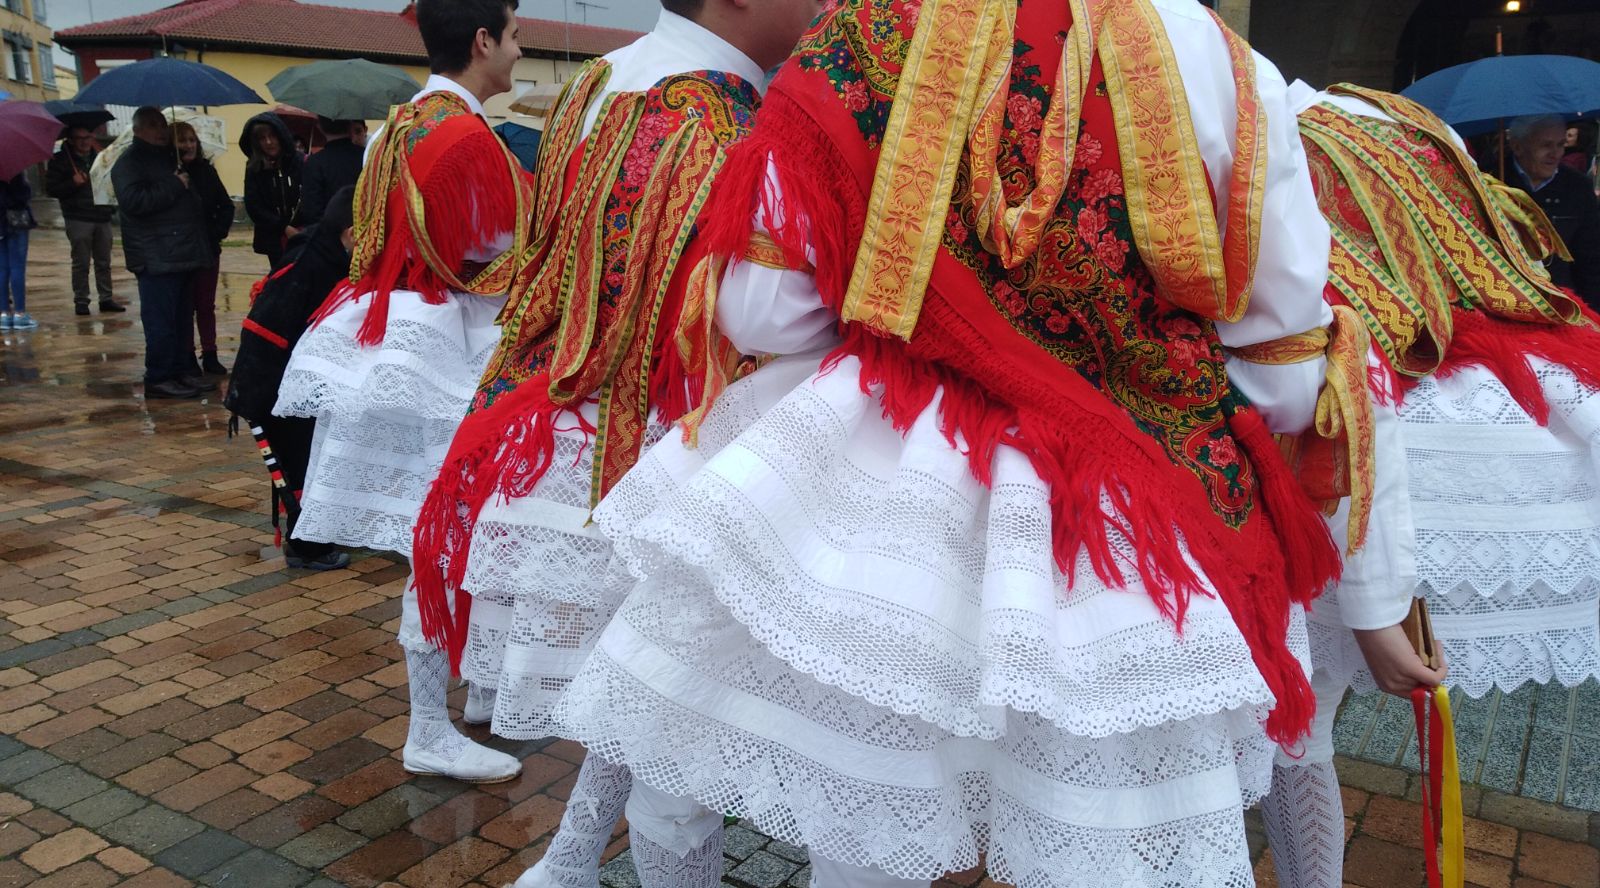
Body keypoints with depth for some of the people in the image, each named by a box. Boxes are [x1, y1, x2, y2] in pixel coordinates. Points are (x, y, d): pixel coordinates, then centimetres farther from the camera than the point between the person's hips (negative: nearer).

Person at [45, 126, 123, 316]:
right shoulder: (60, 160, 0)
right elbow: (51, 189, -5)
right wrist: (73, 183, -19)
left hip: (102, 217, 4)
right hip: (78, 219, -4)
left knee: (104, 262, 8)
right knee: (81, 263, -2)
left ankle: (106, 298, 14)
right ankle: (81, 301, 4)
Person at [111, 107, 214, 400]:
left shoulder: (167, 158, 22)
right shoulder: (130, 162, -6)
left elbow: (185, 202, 35)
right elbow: (134, 201, -22)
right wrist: (174, 186, -18)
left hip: (180, 254, 9)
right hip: (156, 258, -9)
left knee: (179, 319, 12)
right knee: (161, 320, -8)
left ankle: (178, 372, 19)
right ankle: (158, 379, -4)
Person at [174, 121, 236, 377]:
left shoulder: (206, 170, 5)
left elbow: (226, 206, 7)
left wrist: (219, 232, -3)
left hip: (208, 248, 4)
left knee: (207, 305, 9)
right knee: (185, 306, 4)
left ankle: (210, 356, 16)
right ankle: (188, 358, 12)